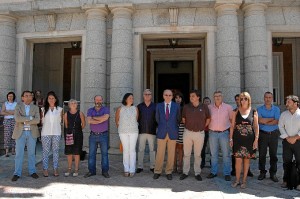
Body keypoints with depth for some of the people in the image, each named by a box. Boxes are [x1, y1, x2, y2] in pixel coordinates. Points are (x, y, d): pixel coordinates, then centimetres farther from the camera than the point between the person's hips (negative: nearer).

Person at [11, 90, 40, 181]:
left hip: (32, 133, 1)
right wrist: (30, 118, -14)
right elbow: (17, 118, -15)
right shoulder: (18, 106, 2)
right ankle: (17, 173, 10)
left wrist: (24, 121, -13)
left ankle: (32, 171, 18)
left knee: (31, 153, 8)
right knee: (19, 153, 1)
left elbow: (37, 120, -8)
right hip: (20, 133, -1)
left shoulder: (35, 108, 6)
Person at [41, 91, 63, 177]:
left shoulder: (59, 109, 5)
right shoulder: (44, 109, 6)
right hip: (46, 133, 0)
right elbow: (42, 121, 10)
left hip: (56, 133, 0)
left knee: (56, 151, 4)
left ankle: (55, 169, 11)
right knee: (45, 151, 3)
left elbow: (60, 121, 11)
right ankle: (45, 169, 10)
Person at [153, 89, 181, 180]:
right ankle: (157, 172, 15)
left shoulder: (177, 106, 2)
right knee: (159, 153, 3)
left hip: (173, 133, 0)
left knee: (171, 154, 6)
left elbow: (178, 119, 11)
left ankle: (169, 172, 18)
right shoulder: (159, 106, 3)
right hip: (161, 133, 0)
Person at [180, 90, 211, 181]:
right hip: (188, 132, 1)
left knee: (198, 154, 9)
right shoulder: (186, 107, -1)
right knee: (186, 153, 7)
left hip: (199, 133, -1)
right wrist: (188, 126, 9)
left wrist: (203, 127, 7)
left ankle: (197, 173, 20)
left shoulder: (204, 107, -4)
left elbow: (208, 118, 9)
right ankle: (185, 172, 18)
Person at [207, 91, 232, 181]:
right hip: (213, 133, 2)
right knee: (213, 154, 10)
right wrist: (207, 127, 6)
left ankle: (227, 173, 12)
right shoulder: (209, 107, 2)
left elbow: (232, 119, 7)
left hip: (224, 133, -1)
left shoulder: (228, 107, -1)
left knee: (226, 154, 3)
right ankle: (213, 172, 20)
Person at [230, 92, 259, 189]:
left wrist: (256, 139, -4)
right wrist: (231, 138, 1)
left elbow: (256, 126, 3)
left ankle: (244, 180, 21)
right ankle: (237, 180, 14)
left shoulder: (253, 112, 2)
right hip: (238, 139, 0)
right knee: (238, 159, 0)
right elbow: (232, 126, 5)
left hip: (249, 139, 0)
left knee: (247, 159, 8)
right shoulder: (236, 111, 4)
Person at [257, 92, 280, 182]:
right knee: (262, 154, 4)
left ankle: (273, 173, 15)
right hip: (262, 134, 0)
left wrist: (265, 122, -11)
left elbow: (276, 122, -9)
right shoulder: (260, 109, 3)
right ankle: (262, 172, 15)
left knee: (273, 155, 5)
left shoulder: (276, 109, 4)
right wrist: (272, 118, -10)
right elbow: (259, 120, -13)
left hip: (273, 134, 0)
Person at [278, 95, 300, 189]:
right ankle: (286, 181, 18)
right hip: (287, 141, 3)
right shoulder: (284, 114, 7)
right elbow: (281, 127, 4)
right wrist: (287, 138, -6)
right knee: (286, 162, 8)